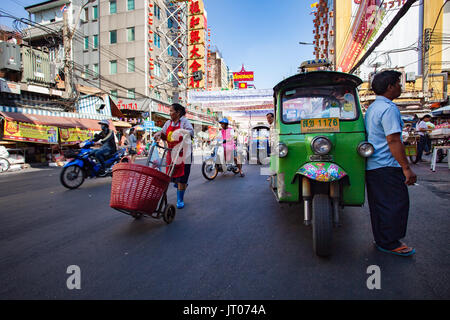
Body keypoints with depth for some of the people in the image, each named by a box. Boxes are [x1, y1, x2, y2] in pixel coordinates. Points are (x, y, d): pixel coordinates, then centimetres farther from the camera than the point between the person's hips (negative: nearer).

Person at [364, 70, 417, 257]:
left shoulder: (372, 108, 17)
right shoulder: (389, 108, -14)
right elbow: (393, 140, -21)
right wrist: (407, 168, -18)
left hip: (371, 165, 10)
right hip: (386, 165, -10)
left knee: (379, 204, 14)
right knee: (397, 203, -1)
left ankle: (381, 240, 25)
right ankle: (390, 243, 8)